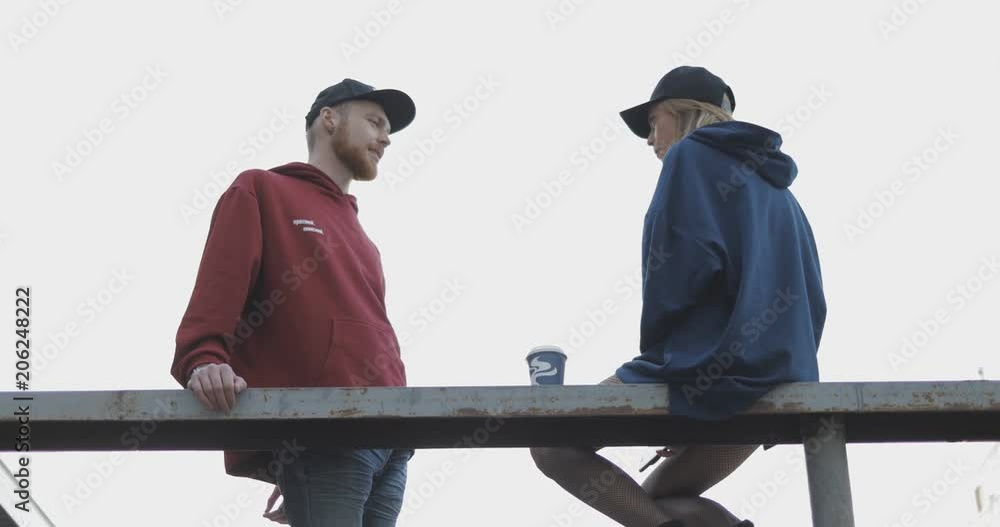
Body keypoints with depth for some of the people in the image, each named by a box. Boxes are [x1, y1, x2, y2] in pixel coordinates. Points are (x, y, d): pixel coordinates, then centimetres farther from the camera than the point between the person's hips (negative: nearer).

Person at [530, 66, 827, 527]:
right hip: (779, 382, 8)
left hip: (708, 366, -8)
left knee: (552, 446, 6)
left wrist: (655, 351, -2)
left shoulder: (692, 154, 0)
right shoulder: (774, 185, 24)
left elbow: (685, 261, -14)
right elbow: (810, 298, 19)